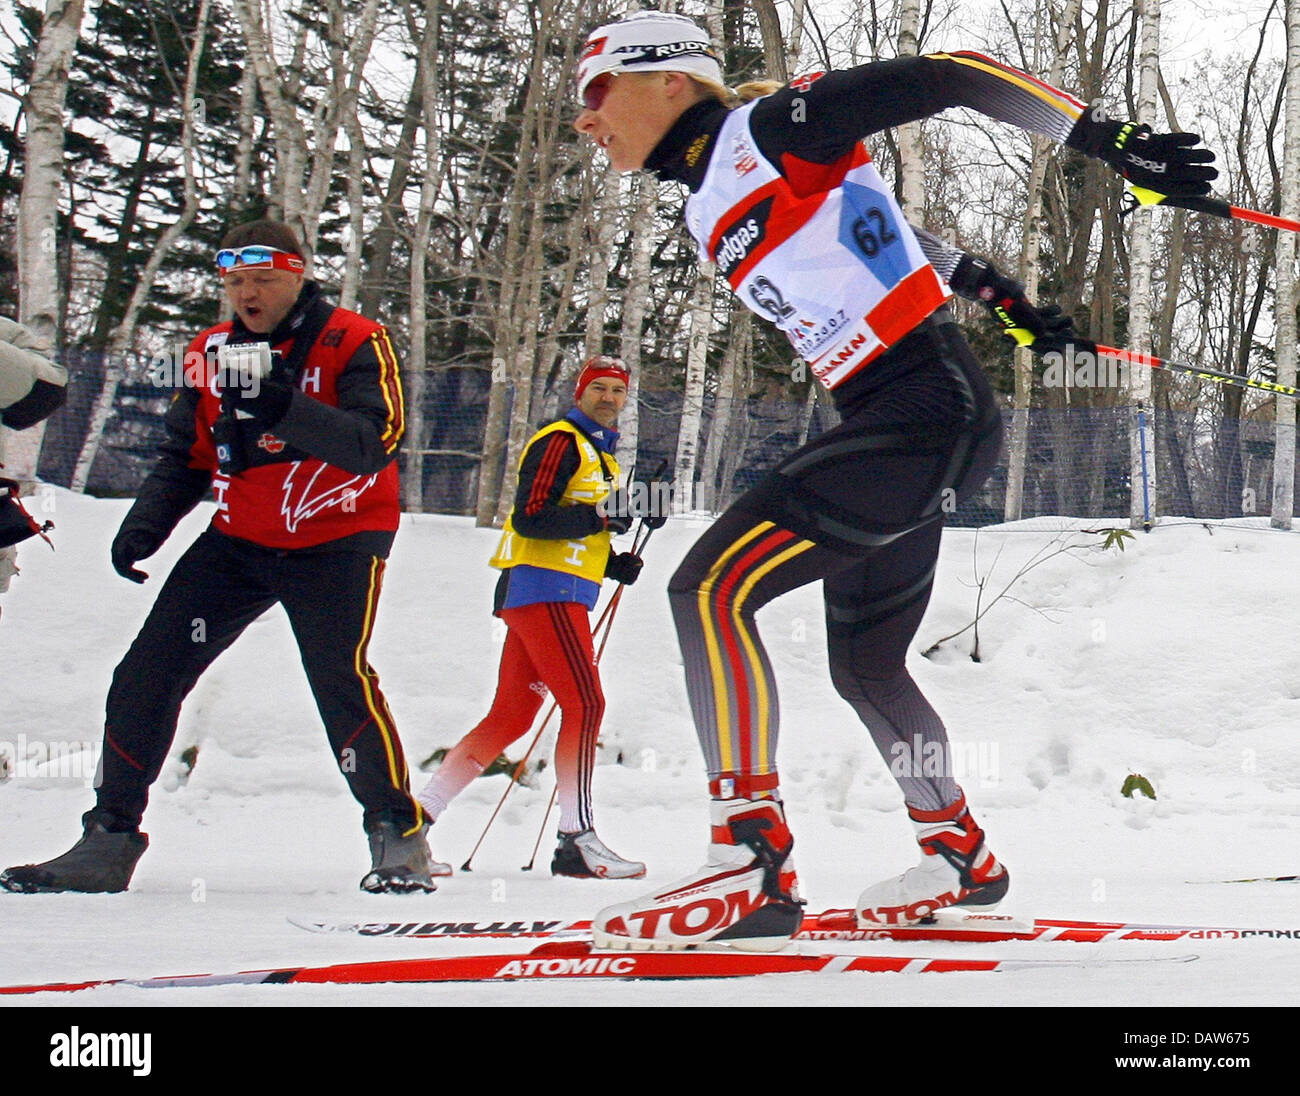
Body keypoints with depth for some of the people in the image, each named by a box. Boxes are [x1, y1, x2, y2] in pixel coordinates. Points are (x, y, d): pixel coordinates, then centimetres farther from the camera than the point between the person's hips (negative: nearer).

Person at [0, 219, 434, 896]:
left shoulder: (354, 344, -11)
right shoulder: (212, 354, 4)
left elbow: (374, 443, -25)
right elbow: (186, 458, 12)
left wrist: (283, 408, -37)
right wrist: (145, 524, -5)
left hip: (336, 540, -5)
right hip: (238, 541, 5)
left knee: (340, 675, -24)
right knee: (146, 676, -3)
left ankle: (399, 838, -7)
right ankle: (108, 840, 8)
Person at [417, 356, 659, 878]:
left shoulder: (599, 455, 23)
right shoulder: (560, 442, -6)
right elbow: (529, 518, -17)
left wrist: (616, 565, 8)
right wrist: (603, 515, -20)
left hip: (557, 595, 10)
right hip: (543, 589, -10)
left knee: (511, 716, 7)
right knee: (585, 704, -15)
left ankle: (420, 812, 9)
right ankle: (576, 839, -16)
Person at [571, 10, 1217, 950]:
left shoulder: (770, 128, -7)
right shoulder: (712, 208, 18)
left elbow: (945, 78, -11)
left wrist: (1107, 140, -15)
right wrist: (1001, 294, 35)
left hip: (929, 409, -10)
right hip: (886, 424, 10)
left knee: (712, 588, -19)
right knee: (864, 668, 20)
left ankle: (753, 868, -21)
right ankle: (961, 856, 38)